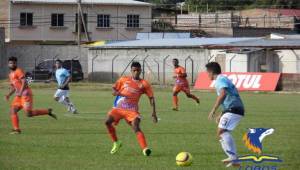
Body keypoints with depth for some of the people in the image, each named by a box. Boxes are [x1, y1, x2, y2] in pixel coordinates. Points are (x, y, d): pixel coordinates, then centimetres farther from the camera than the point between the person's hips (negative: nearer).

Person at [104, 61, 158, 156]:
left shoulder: (144, 84, 5)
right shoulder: (124, 80, 11)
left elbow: (151, 98, 5)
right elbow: (114, 90, 14)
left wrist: (153, 113, -5)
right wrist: (116, 93, -12)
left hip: (132, 110, -2)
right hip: (118, 108, 3)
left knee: (136, 126, -26)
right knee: (108, 121, -19)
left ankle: (145, 148, -36)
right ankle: (116, 143, 2)